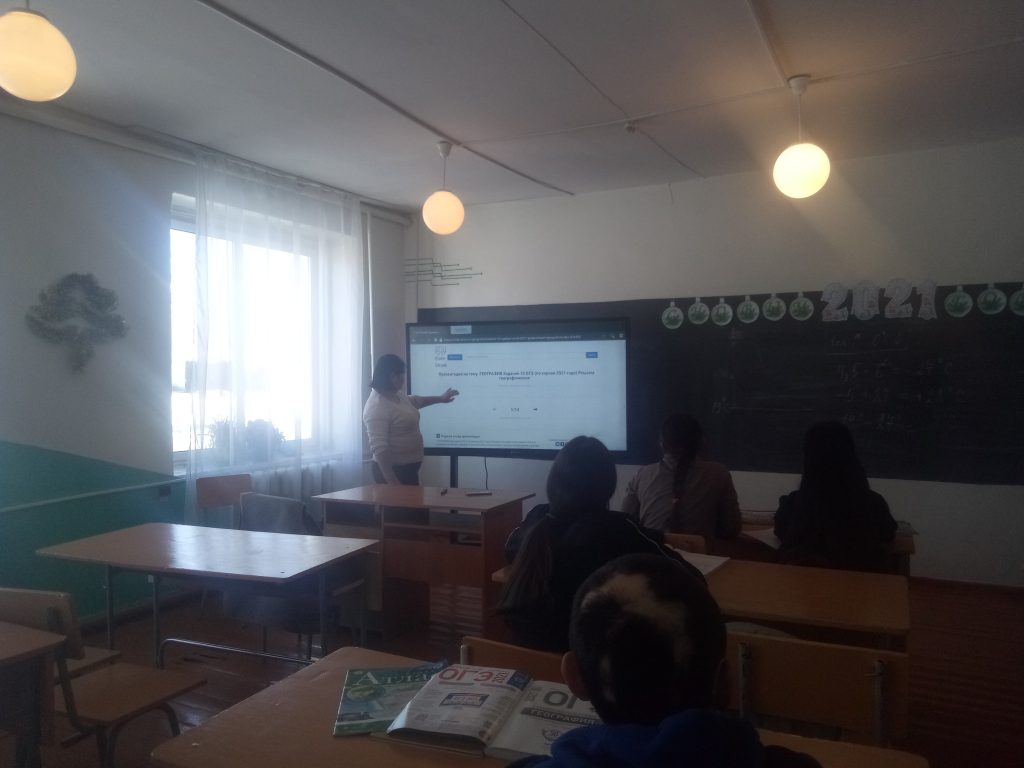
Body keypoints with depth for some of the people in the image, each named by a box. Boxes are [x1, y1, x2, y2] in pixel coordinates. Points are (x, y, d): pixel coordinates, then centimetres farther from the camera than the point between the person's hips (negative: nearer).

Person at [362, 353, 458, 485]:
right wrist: (391, 480, -30)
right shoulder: (377, 407, -24)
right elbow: (378, 448, -29)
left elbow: (413, 401, 31)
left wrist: (440, 398, 37)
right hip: (393, 470, -10)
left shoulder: (397, 395, 6)